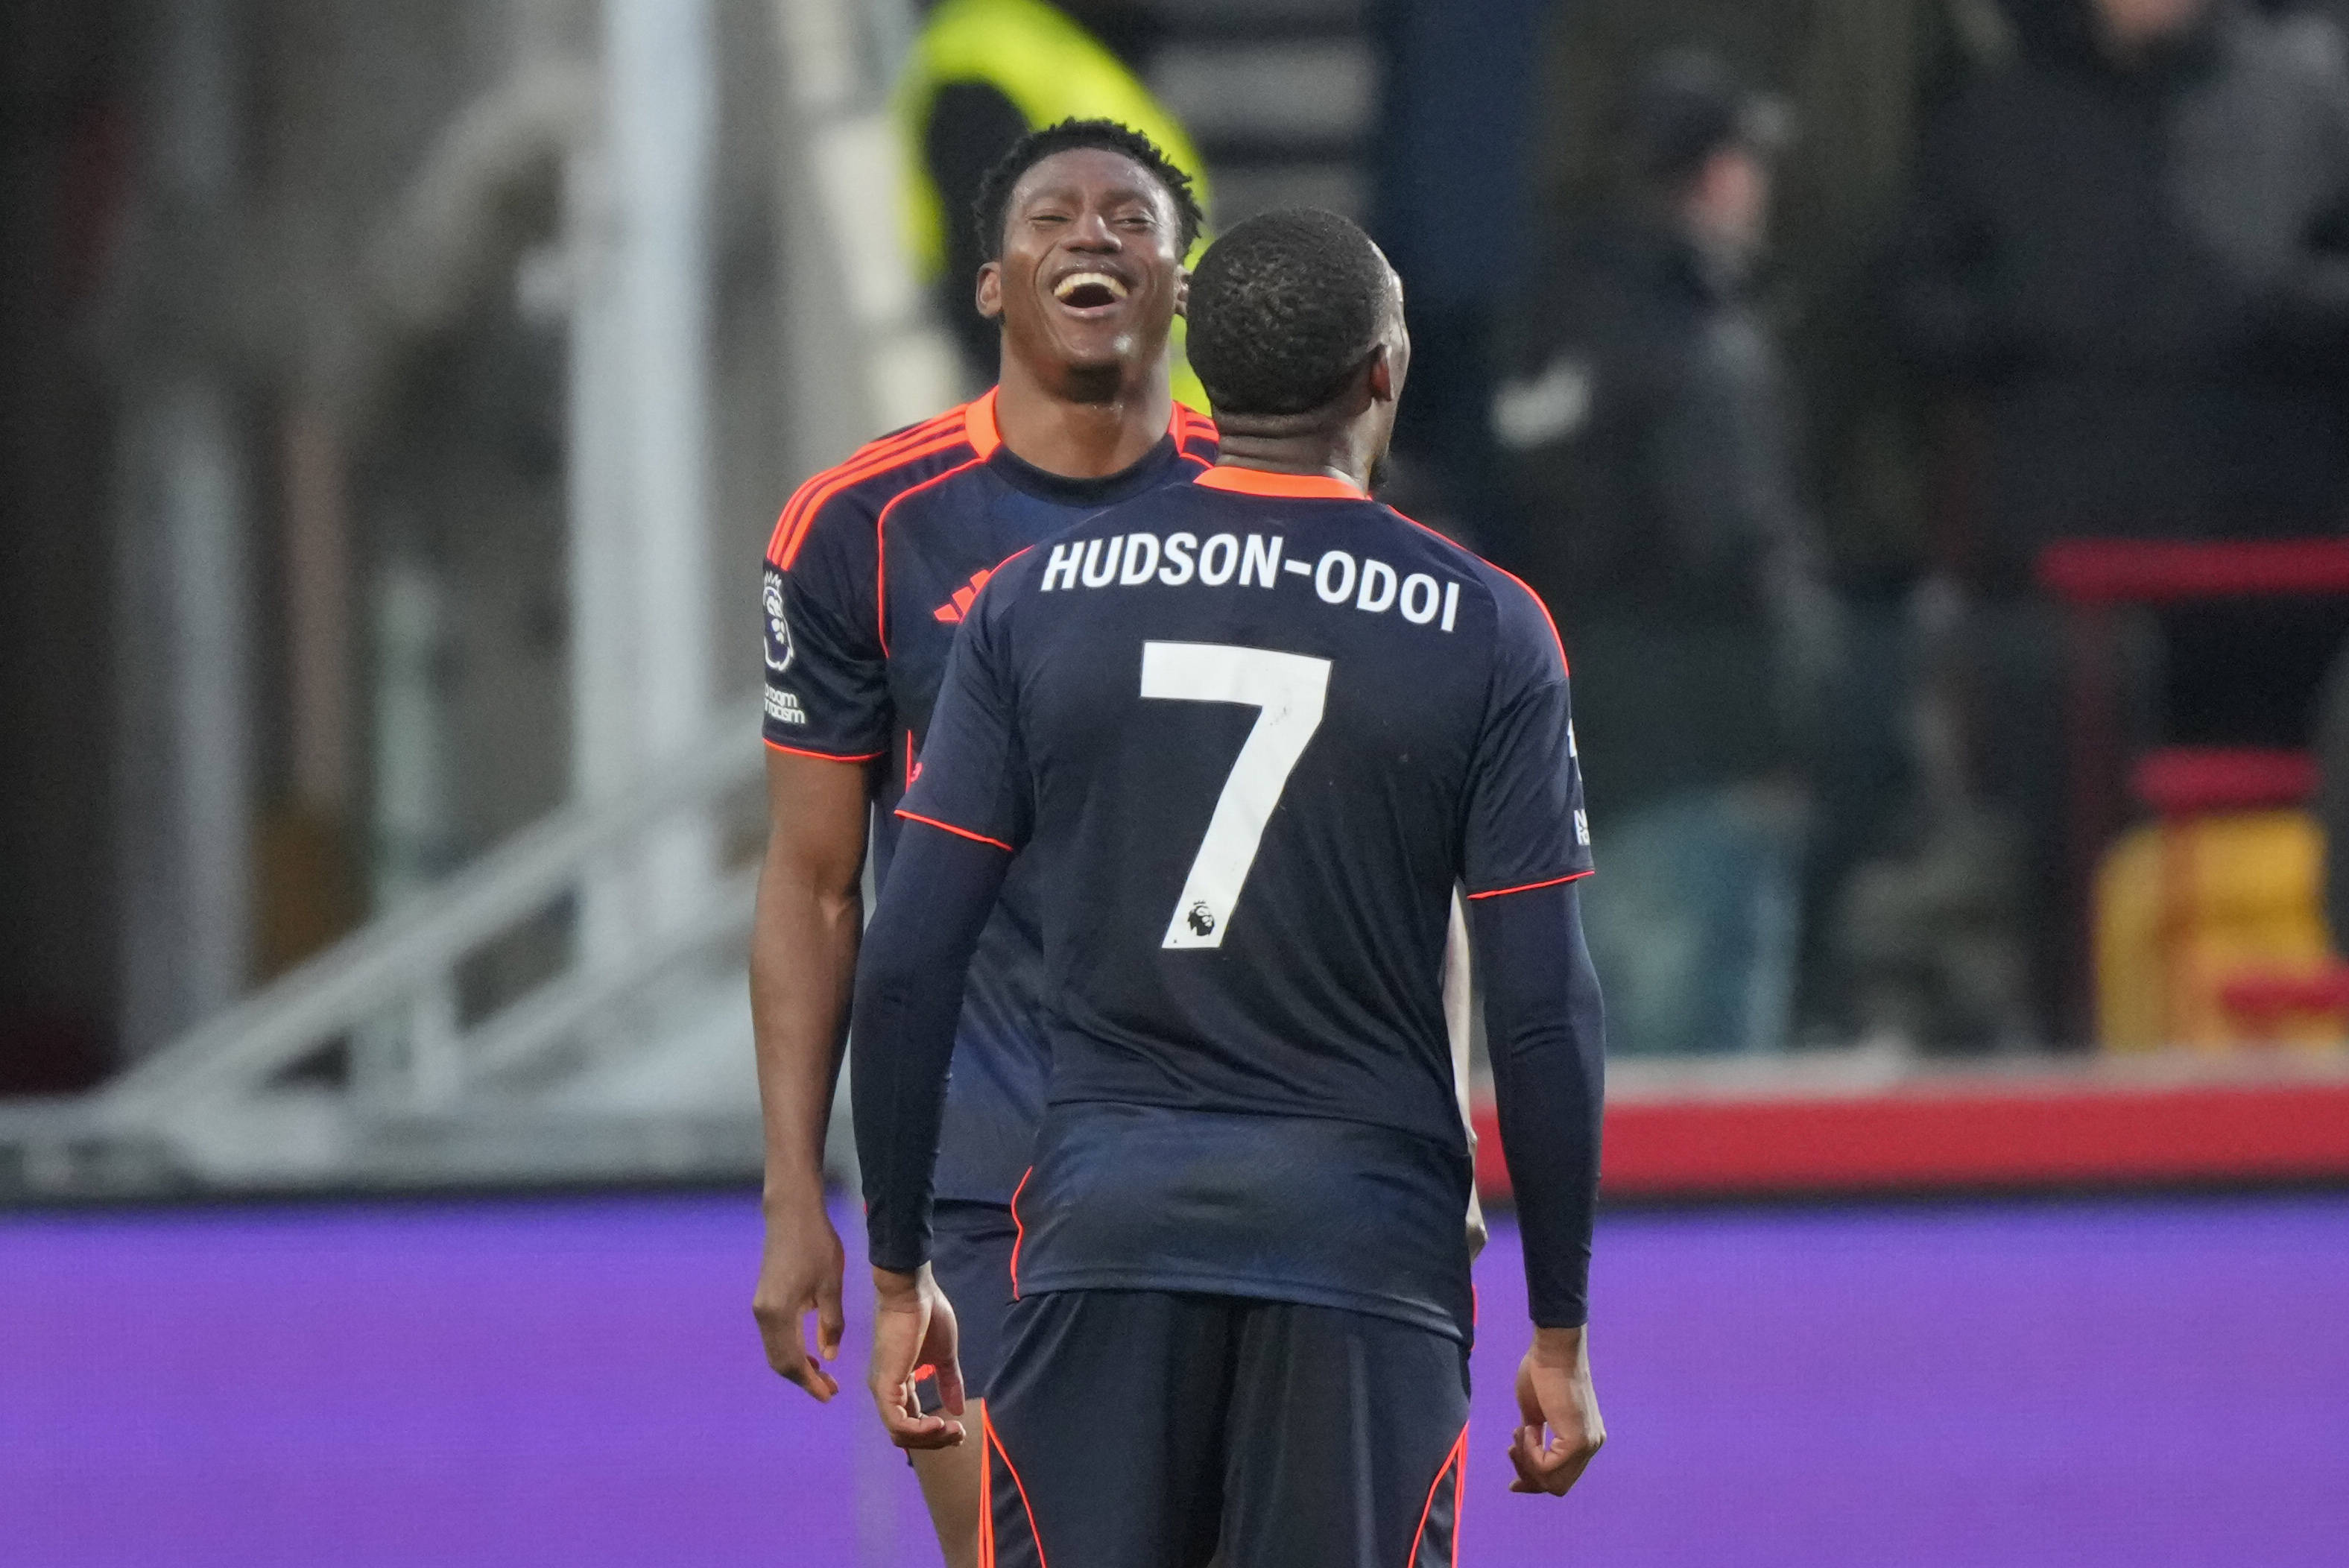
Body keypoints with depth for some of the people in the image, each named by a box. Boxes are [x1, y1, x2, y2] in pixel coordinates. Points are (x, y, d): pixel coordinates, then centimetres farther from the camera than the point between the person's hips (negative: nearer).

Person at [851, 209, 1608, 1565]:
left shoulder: (1037, 601, 3)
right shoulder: (1483, 630, -2)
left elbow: (908, 964, 1)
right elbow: (1543, 1011, -4)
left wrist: (900, 1271, 10)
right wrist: (1559, 1335, 4)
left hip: (1106, 1227, 2)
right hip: (1364, 1241, -1)